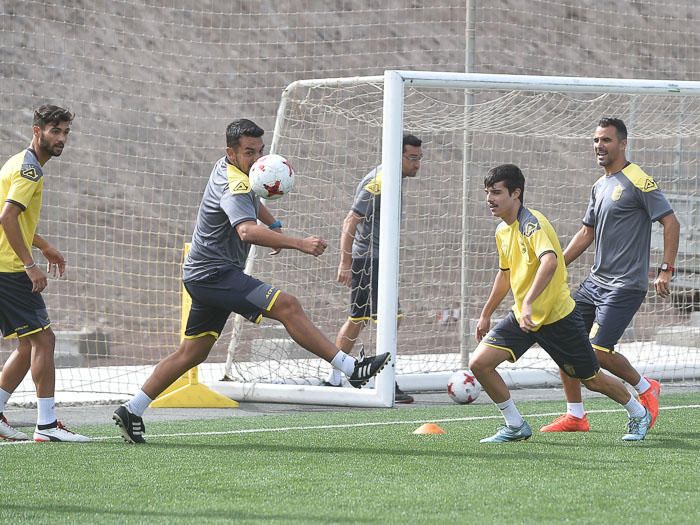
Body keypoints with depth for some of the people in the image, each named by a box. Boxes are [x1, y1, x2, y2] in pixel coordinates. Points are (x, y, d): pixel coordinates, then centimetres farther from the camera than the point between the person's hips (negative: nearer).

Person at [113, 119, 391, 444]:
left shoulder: (227, 167, 11)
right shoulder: (233, 186, -21)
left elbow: (251, 203, 36)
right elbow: (247, 231, -42)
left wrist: (274, 226, 25)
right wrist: (299, 244, -51)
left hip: (203, 275, 11)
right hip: (215, 273, -11)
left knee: (192, 353, 14)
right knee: (287, 306, -22)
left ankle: (131, 411, 17)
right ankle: (352, 369, -28)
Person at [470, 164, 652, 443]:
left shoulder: (531, 223, -21)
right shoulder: (502, 231, 7)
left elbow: (550, 260, -40)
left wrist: (529, 302, -49)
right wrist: (486, 314, 29)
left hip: (557, 317, -7)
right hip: (522, 316, 7)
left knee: (592, 379, 7)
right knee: (479, 363, -10)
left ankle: (639, 414, 34)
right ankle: (515, 426, 4)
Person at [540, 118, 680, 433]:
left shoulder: (637, 182, -11)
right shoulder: (600, 186, 15)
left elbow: (671, 223, -13)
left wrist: (666, 270, -19)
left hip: (625, 286, -9)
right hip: (596, 281, 9)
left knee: (599, 351, -16)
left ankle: (646, 389, 10)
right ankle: (575, 416, 9)